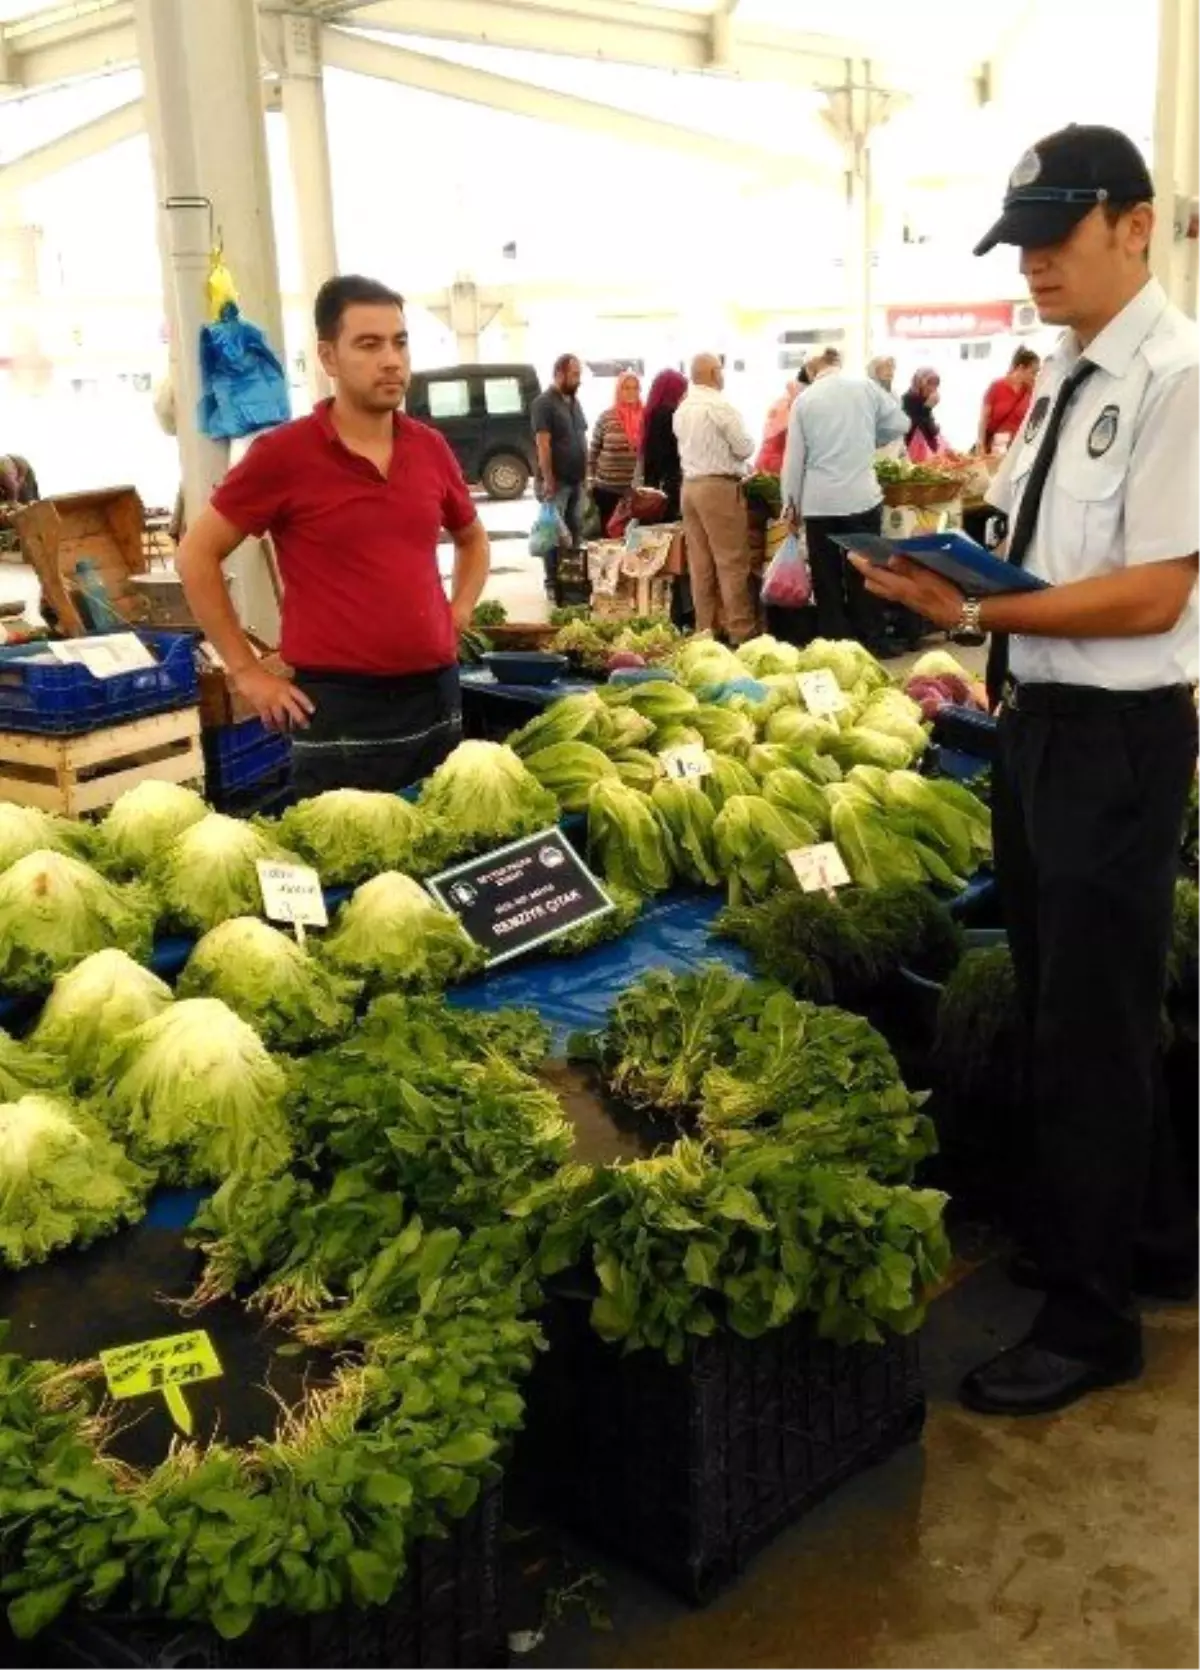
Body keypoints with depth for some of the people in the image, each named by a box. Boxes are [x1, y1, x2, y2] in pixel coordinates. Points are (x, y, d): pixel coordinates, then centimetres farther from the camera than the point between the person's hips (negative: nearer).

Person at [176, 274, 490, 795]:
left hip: (437, 697, 5)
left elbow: (472, 538, 27)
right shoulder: (283, 454, -7)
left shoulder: (430, 447, 8)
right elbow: (196, 555, -2)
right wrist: (246, 671, -4)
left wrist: (458, 615, 11)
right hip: (341, 709, -5)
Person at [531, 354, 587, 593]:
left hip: (576, 480, 7)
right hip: (557, 481, -7)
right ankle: (553, 583, 2)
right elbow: (543, 444, -16)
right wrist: (548, 480, -20)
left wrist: (585, 473, 14)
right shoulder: (544, 403, -11)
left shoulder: (575, 401, 13)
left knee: (576, 531, 11)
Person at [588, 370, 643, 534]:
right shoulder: (607, 417, -1)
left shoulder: (646, 417, 2)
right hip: (607, 489, -1)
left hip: (635, 489, 1)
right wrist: (591, 479, 2)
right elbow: (593, 451, 5)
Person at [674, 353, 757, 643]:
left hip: (690, 485, 8)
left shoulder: (682, 410, 10)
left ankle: (706, 627, 13)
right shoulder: (720, 406, -13)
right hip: (719, 486, -7)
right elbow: (745, 448, -9)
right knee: (732, 562, -3)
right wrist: (736, 450, 12)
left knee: (700, 562, 8)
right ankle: (740, 630, -1)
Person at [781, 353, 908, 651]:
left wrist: (790, 501, 9)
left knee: (826, 578, 6)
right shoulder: (865, 387, 1)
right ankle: (871, 643, 11)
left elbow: (794, 456, 0)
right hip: (862, 496, 0)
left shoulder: (804, 401, 0)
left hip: (819, 502, 0)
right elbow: (900, 423, 7)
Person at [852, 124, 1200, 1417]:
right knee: (1058, 1003, 19)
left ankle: (1089, 1316, 19)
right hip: (1035, 716, 9)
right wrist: (945, 567, 0)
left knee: (1091, 1022, 1)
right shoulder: (1063, 374, 12)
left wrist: (975, 612, -24)